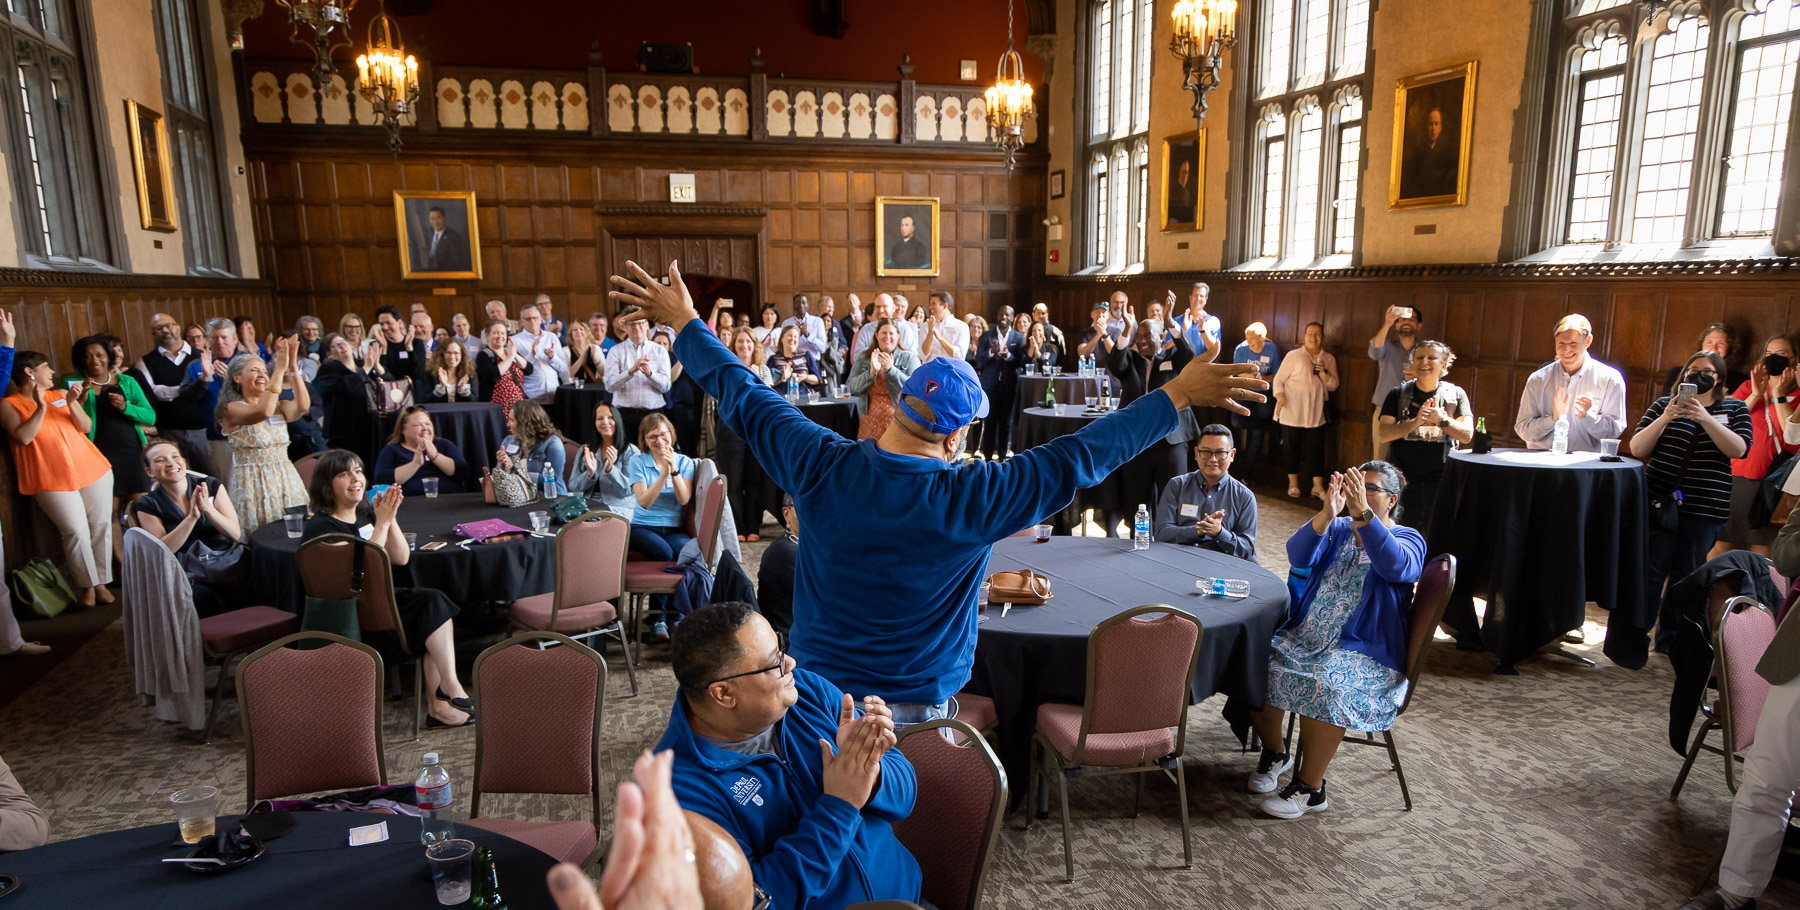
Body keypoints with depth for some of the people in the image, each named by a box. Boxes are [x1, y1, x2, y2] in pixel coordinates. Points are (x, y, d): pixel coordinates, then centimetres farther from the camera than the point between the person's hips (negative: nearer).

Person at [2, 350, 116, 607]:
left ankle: (102, 583, 8)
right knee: (76, 532, -8)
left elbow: (86, 427, 6)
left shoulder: (60, 395, 14)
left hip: (92, 470, 4)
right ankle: (87, 585, 5)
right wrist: (41, 407, -14)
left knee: (101, 527, 1)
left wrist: (72, 403, -9)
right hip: (53, 481, -4)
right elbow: (23, 437, -11)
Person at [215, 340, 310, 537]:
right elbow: (263, 411, -24)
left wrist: (292, 367, -18)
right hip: (253, 486, -5)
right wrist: (280, 368, -23)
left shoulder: (278, 407, 11)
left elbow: (303, 405, -10)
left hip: (287, 483, 5)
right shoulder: (231, 409, -4)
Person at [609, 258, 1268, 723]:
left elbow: (743, 398, -2)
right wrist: (1179, 393, -9)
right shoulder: (972, 498, -22)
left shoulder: (821, 465, -14)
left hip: (815, 688, 3)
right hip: (913, 706, -3)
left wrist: (685, 324, 12)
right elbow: (1082, 455, -18)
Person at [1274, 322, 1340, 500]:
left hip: (1316, 415, 2)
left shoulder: (1328, 359, 11)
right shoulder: (1293, 356, 1)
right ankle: (1293, 484, 16)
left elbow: (1333, 386, 9)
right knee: (1292, 447, 3)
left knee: (1316, 449, 0)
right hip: (1292, 413, -2)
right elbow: (1279, 379, -1)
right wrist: (1280, 397, -17)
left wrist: (1324, 373, -10)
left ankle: (1318, 487, 5)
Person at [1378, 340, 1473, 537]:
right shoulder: (1398, 393, 5)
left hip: (1441, 480, 1)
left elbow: (1467, 434, -4)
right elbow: (1384, 434, -6)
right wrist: (1415, 422, -21)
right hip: (1404, 478, 0)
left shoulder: (1456, 394, 7)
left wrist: (1441, 419, -21)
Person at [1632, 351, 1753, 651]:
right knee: (1650, 571, -4)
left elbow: (1739, 449, -7)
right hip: (1660, 501, -1)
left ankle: (1669, 639, 16)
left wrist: (1705, 418, -19)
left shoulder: (1735, 409, 10)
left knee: (1685, 576, 6)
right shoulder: (1663, 404, 8)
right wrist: (1664, 418, -14)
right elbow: (1637, 450, 0)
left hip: (1704, 509, 1)